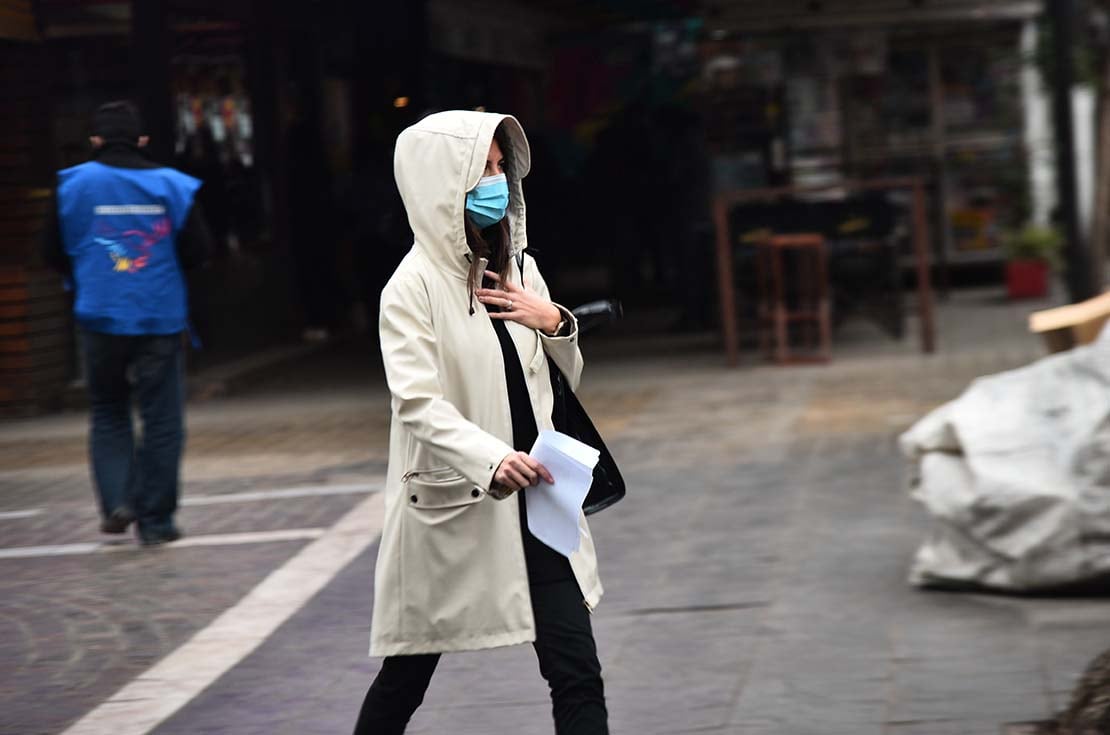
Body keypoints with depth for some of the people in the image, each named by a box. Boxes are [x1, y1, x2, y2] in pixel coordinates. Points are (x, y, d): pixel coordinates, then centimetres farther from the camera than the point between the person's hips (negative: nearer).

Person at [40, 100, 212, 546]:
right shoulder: (171, 185, -1)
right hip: (161, 320, 0)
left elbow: (53, 253, 3)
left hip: (100, 319, 1)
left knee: (108, 413, 16)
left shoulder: (74, 184, -1)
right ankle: (155, 521, 6)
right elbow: (199, 250, 0)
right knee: (161, 420, 6)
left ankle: (117, 500, -2)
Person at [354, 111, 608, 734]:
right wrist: (491, 459, -37)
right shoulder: (414, 285, -11)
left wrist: (554, 325, -3)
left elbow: (566, 382, 18)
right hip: (451, 504, -5)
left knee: (577, 672, -4)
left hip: (531, 497, 5)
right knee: (407, 676, 11)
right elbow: (419, 403, -21)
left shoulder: (519, 267, 9)